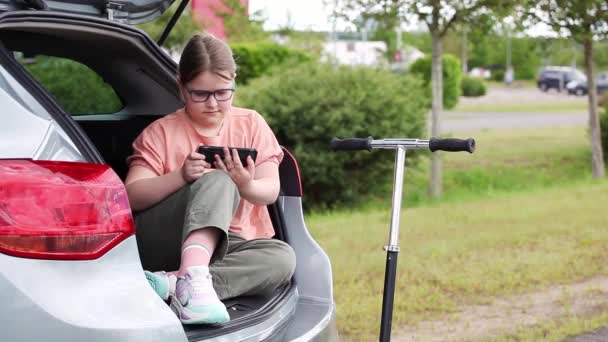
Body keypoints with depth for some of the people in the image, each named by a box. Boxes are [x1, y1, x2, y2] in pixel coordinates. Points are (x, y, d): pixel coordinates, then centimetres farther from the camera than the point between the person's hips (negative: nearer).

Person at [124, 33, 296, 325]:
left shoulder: (251, 123, 11)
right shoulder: (161, 132, 5)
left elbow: (270, 192, 1)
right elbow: (132, 196, -6)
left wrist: (247, 186, -24)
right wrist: (181, 176, -24)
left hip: (229, 247, 3)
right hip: (162, 245, -2)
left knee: (282, 257, -30)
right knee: (217, 181, -29)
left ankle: (171, 283, -40)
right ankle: (193, 279, -51)